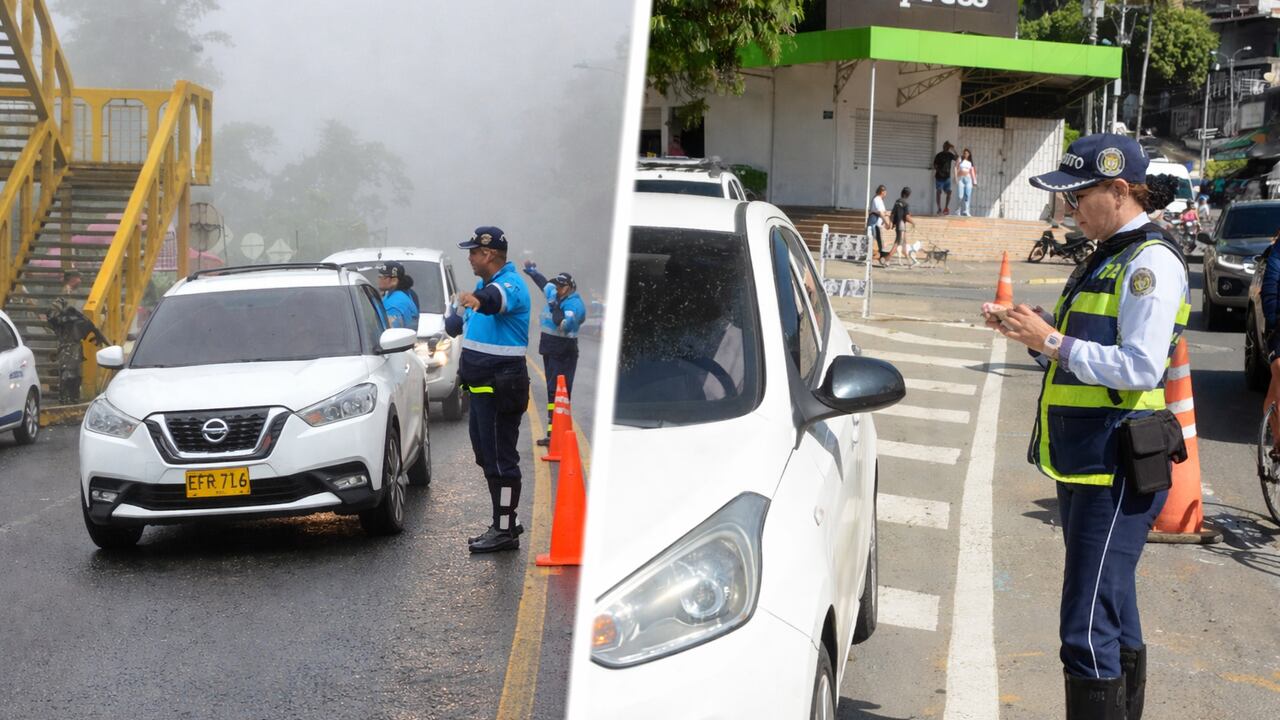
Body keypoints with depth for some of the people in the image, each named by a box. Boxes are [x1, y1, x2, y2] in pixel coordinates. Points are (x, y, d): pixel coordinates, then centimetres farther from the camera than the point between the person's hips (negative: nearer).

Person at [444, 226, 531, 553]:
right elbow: (454, 326, 32)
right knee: (487, 456, 17)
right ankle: (505, 522, 28)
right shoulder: (484, 284, 16)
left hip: (500, 387, -11)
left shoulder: (511, 284, -16)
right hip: (482, 385, 11)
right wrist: (459, 311, 12)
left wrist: (479, 299, -62)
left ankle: (505, 530, -2)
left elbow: (499, 297, -43)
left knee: (500, 458, -7)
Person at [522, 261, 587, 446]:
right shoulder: (554, 295, 10)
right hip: (550, 350, 9)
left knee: (559, 392, -14)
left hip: (564, 353, -9)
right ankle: (553, 433, 14)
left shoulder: (575, 304, -15)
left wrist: (554, 305, -23)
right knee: (552, 391, 10)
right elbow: (545, 284, 32)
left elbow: (564, 324, -29)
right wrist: (532, 271, 42)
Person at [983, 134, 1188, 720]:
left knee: (1089, 632, -11)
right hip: (1085, 463, 10)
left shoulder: (1150, 261, -14)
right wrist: (1032, 334, 5)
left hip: (1116, 472, -10)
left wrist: (1052, 341, -20)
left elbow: (1139, 367, -23)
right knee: (1112, 616, 20)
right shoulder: (1110, 256, 16)